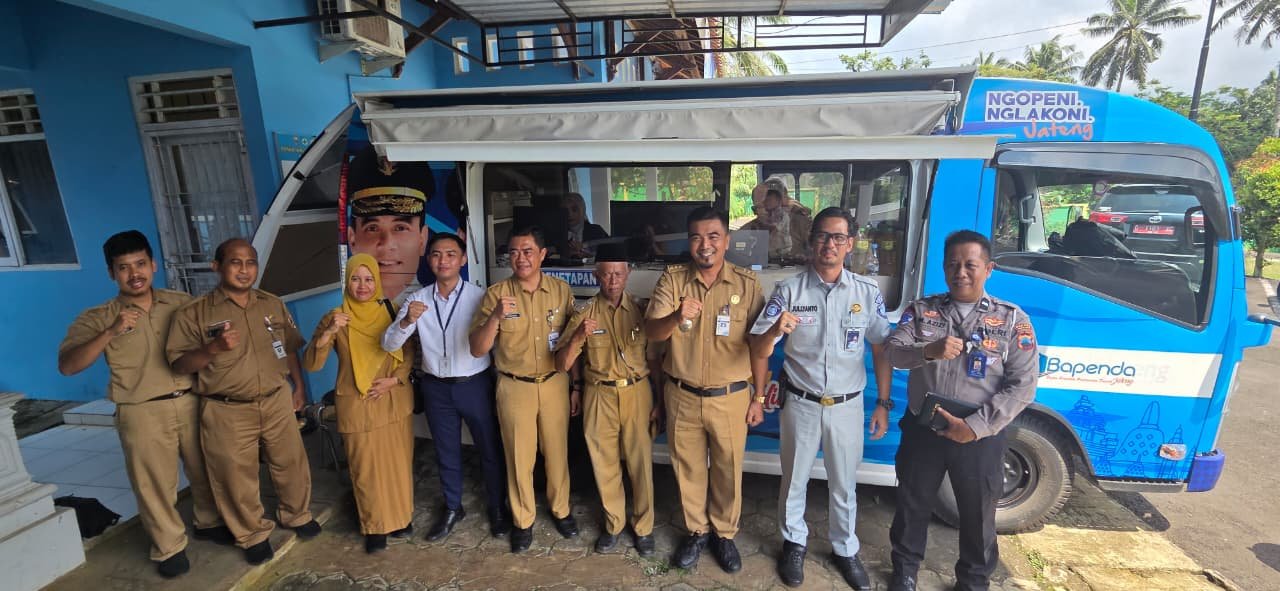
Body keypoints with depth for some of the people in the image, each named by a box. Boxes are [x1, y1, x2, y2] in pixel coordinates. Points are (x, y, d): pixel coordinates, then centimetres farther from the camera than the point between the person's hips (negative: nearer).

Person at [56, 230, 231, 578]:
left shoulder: (181, 303, 3)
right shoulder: (98, 319, -3)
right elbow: (67, 366, -13)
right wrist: (111, 333, -25)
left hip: (190, 403, 2)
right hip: (142, 413, -2)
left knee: (205, 470, 16)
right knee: (154, 485, 8)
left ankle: (208, 523, 40)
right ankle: (169, 548, 28)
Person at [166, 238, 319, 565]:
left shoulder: (273, 305, 4)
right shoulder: (194, 312, -8)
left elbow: (290, 349, 13)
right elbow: (178, 364, -8)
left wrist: (299, 386, 12)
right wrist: (214, 347, -25)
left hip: (277, 402, 3)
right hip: (228, 412, -3)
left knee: (291, 463, 15)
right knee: (236, 476, 9)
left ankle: (297, 514, 39)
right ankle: (253, 535, 31)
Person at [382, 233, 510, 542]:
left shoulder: (478, 296, -12)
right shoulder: (418, 299, -2)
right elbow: (389, 345, -6)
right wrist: (406, 321, -23)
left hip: (475, 385, -3)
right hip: (436, 387, 3)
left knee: (490, 448, 11)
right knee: (446, 451, 19)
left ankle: (498, 507, 33)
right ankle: (452, 508, 41)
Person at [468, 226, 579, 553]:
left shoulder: (561, 290, -4)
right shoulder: (496, 293, -9)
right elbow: (477, 349, -11)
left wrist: (576, 386, 6)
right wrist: (496, 316, -27)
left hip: (555, 384, 1)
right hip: (514, 388, -1)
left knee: (557, 451, 15)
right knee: (519, 456, 12)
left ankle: (561, 510, 39)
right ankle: (523, 520, 34)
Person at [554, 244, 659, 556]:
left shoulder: (641, 310, -1)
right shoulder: (584, 314, -3)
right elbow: (562, 364, -7)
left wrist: (659, 398, 1)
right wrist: (578, 337, -25)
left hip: (637, 393, 0)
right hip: (599, 396, 1)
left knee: (640, 462, 7)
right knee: (605, 463, 12)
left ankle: (643, 527, 28)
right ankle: (613, 524, 34)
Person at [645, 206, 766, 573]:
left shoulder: (747, 284, -6)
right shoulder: (672, 279, -5)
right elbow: (651, 333, -11)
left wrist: (758, 396, 1)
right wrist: (676, 316, -33)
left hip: (730, 397, 0)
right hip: (682, 396, 1)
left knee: (728, 470, 14)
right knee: (688, 468, 16)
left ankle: (725, 534, 38)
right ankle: (696, 532, 39)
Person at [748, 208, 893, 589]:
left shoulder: (868, 292, -4)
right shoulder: (789, 290, -9)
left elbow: (881, 351, 4)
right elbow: (759, 351, -11)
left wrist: (883, 404, 2)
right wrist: (775, 330, -33)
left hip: (847, 406, 1)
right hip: (800, 404, -1)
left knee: (844, 486, 18)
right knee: (794, 480, 16)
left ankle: (845, 550, 41)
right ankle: (794, 543, 40)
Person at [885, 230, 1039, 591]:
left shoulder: (1012, 319, -4)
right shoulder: (920, 310, 0)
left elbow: (1022, 386, -9)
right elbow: (894, 353, -12)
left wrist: (975, 426, -18)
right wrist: (928, 350, -34)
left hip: (980, 438, -1)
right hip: (921, 430, 1)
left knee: (977, 515, 17)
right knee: (912, 504, 17)